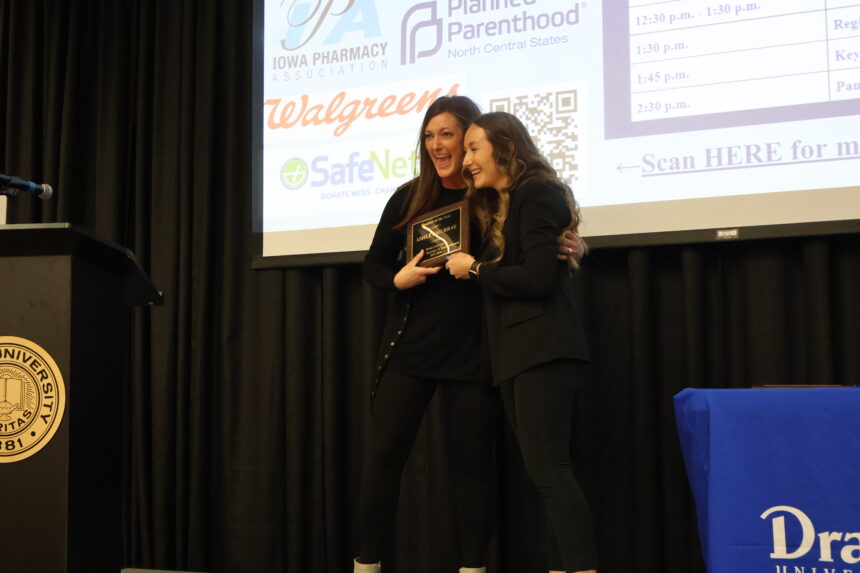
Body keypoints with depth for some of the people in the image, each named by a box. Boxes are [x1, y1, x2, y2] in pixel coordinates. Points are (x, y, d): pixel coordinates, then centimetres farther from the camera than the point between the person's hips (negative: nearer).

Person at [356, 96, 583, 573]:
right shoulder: (410, 197, 5)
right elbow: (373, 265, 10)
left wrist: (568, 250, -15)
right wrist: (398, 279, -11)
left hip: (471, 352, -2)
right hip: (409, 346, 2)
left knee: (472, 460, 5)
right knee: (383, 453, 2)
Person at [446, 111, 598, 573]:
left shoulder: (537, 194, -8)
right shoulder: (497, 206, 20)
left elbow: (538, 277, -18)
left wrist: (473, 269, -9)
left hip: (543, 349, -10)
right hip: (516, 353, 10)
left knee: (547, 469, -15)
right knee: (548, 471, 7)